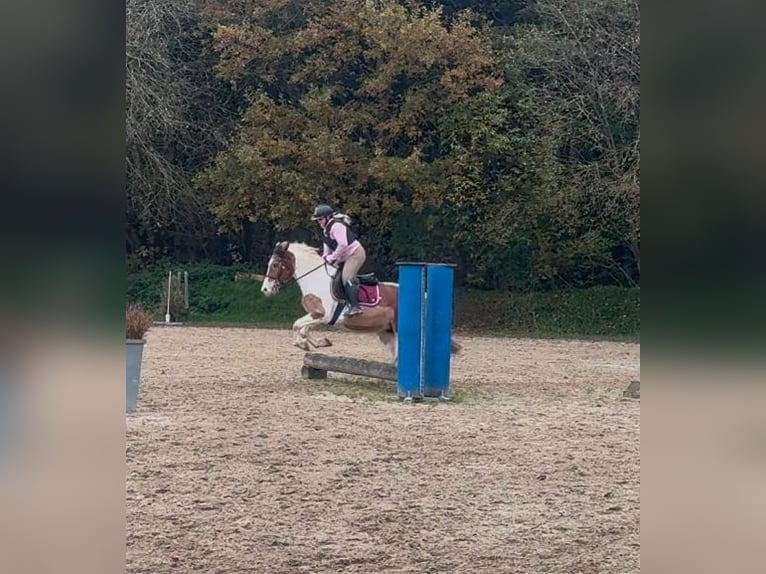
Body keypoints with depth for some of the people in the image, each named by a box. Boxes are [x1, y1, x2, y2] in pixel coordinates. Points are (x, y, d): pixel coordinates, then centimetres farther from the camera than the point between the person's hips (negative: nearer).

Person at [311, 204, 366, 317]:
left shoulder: (336, 226, -22)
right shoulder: (326, 229, 11)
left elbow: (343, 245, -28)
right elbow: (327, 244, 18)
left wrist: (332, 258, -20)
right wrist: (325, 257, 0)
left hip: (355, 253, -11)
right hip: (346, 256, 11)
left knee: (346, 277, -22)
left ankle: (355, 306, -26)